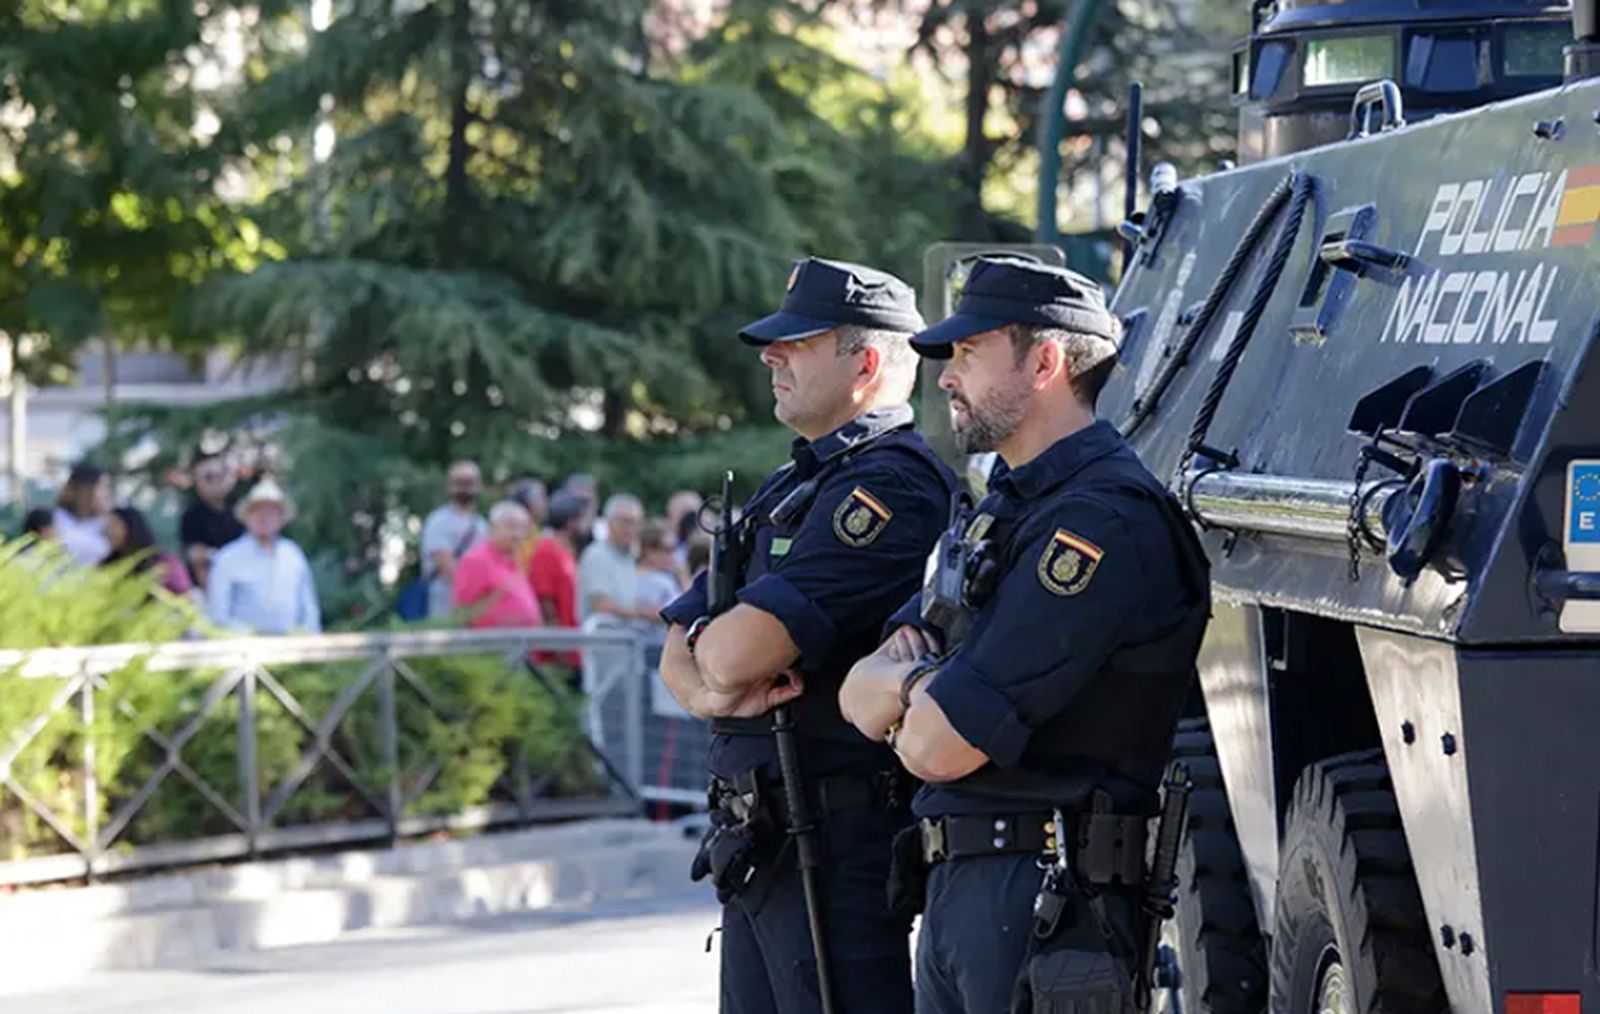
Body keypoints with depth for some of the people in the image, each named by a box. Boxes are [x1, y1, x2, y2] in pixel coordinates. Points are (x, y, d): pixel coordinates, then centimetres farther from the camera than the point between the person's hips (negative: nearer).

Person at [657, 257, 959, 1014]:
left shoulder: (889, 483, -13)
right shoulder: (790, 489, 20)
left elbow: (739, 650, -21)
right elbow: (678, 657, 15)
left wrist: (704, 651, 3)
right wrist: (715, 690, -8)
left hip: (836, 842, -10)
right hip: (758, 843, 10)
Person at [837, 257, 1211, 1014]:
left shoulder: (1105, 520, -15)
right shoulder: (1003, 511, 19)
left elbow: (939, 746, -19)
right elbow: (859, 696, 16)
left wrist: (899, 692, 4)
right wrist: (918, 682, -8)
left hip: (1043, 900, -9)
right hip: (957, 887, 9)